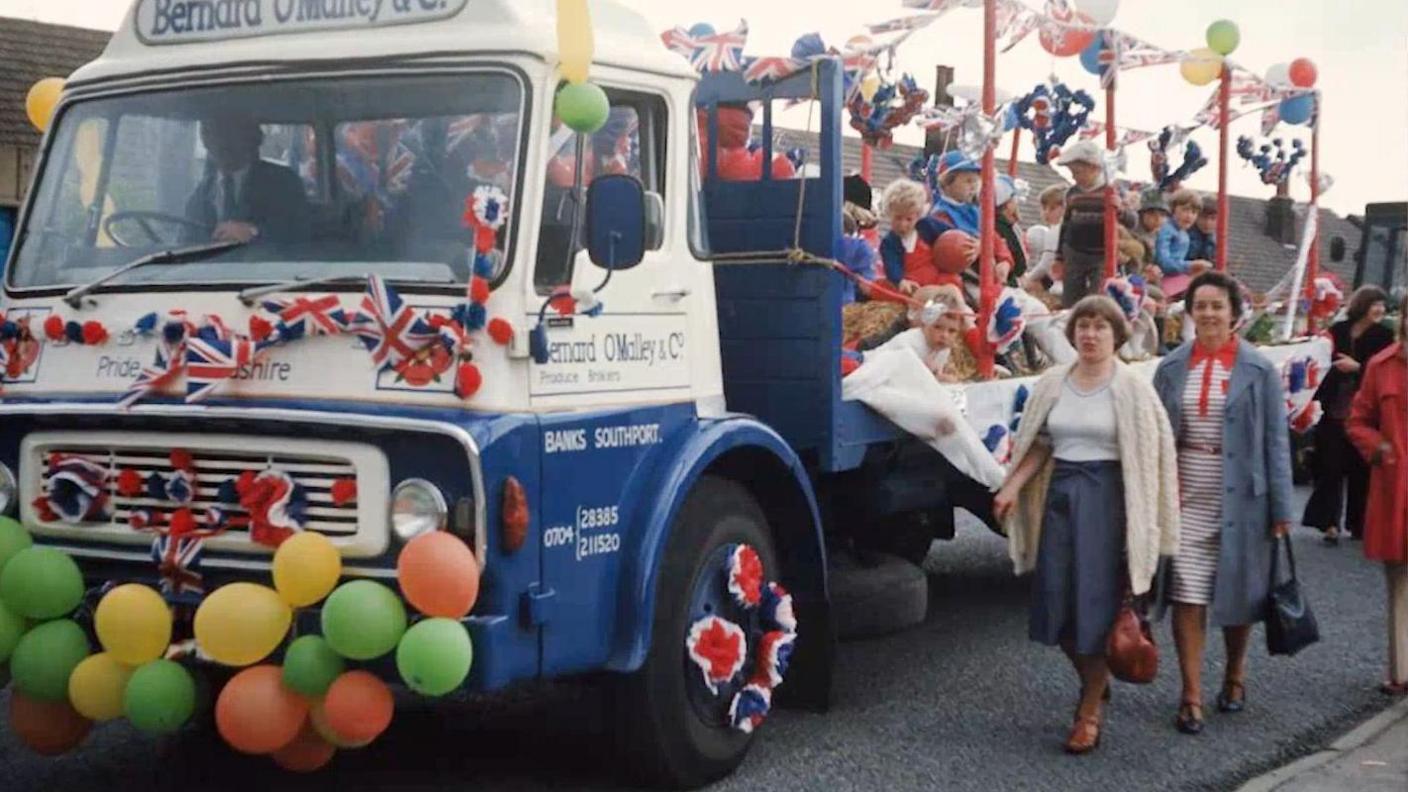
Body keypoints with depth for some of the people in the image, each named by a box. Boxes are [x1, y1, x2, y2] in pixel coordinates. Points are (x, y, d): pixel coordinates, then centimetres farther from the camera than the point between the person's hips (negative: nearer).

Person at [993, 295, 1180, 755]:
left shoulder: (1131, 388, -5)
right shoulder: (1053, 384, 8)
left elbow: (1153, 451, -6)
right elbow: (1038, 444, 11)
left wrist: (1141, 519, -11)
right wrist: (1012, 488, -3)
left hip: (1106, 496, -4)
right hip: (1059, 494, 4)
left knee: (1096, 600, -3)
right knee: (1057, 599, 5)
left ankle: (1090, 711, 8)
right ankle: (1094, 679, 31)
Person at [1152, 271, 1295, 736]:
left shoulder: (1259, 371, -3)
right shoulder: (1171, 368, 4)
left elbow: (1276, 441, -3)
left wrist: (1280, 508, -6)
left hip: (1239, 499, -1)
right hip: (1184, 498, 1)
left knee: (1237, 592, 12)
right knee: (1187, 595, -2)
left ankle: (1235, 674, 36)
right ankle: (1191, 696, 5)